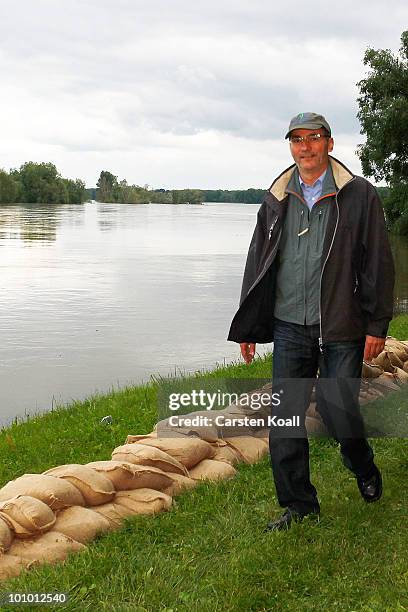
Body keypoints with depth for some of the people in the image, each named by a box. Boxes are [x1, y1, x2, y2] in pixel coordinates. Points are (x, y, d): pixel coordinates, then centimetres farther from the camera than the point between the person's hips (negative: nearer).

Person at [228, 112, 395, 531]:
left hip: (341, 331, -3)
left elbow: (378, 265, -1)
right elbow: (257, 263, 15)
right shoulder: (276, 200, 10)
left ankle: (364, 470, 35)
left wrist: (376, 326, -5)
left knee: (339, 414, 1)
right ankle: (299, 505, 20)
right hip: (289, 328, 4)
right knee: (284, 419, 4)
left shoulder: (359, 195, -1)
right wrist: (247, 327, 13)